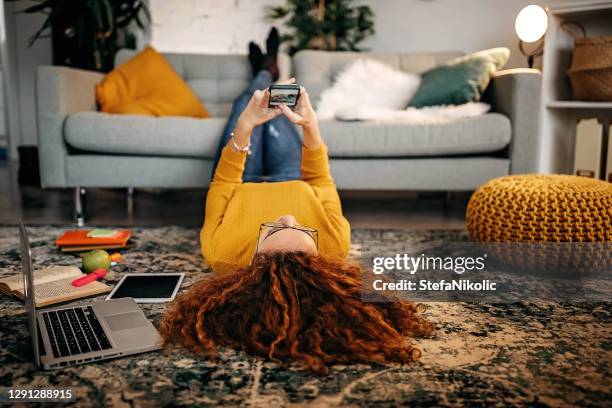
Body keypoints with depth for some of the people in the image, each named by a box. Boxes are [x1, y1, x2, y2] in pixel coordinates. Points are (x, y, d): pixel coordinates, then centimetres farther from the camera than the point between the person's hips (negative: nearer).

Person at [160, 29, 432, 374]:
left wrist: (245, 126, -37)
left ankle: (265, 73, 58)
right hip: (294, 186, 0)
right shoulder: (334, 248, -47)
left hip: (245, 189, 0)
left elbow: (224, 185, -32)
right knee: (277, 117, 24)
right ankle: (269, 70, 62)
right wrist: (310, 124, -35)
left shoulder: (222, 253, -50)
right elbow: (320, 182, -29)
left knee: (251, 103, 19)